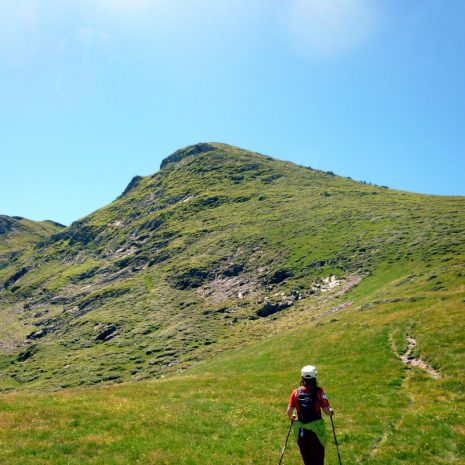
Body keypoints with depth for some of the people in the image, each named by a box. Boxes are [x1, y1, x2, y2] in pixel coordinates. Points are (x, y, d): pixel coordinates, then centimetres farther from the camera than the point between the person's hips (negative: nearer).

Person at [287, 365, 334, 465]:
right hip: (316, 427, -2)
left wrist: (291, 418, 16)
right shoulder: (318, 391, -12)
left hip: (301, 429, 2)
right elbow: (326, 411, -13)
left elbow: (289, 411, -5)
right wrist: (331, 411, 10)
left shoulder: (296, 392, -4)